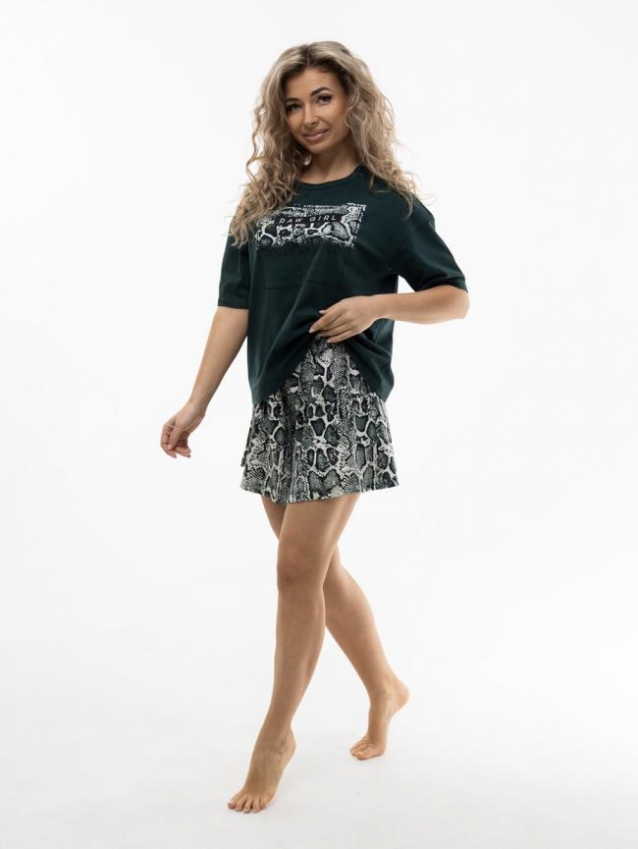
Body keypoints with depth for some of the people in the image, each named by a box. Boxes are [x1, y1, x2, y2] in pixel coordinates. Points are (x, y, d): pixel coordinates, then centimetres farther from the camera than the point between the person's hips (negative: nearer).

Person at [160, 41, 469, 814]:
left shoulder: (386, 200, 2)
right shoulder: (262, 203, 13)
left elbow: (455, 297, 3)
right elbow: (234, 308, 8)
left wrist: (378, 303, -14)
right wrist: (196, 404, 1)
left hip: (343, 395, -5)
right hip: (276, 401, 5)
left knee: (299, 568, -7)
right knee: (318, 565, 13)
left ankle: (276, 733, 11)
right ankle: (385, 688, 34)